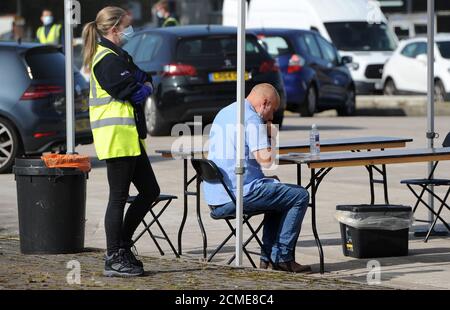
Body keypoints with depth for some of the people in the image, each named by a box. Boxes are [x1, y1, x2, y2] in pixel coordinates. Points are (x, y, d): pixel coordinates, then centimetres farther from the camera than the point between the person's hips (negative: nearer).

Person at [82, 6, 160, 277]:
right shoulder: (108, 60, -14)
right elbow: (134, 93, -17)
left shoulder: (117, 56, 20)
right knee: (119, 197, -6)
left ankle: (122, 245, 20)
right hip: (117, 136, -11)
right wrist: (145, 88, 3)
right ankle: (115, 260, -2)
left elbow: (146, 80, 18)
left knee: (150, 191, 13)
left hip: (130, 136, 11)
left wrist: (144, 84, -4)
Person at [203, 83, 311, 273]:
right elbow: (266, 160, -19)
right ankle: (283, 256, 1)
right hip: (239, 193, -10)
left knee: (277, 192, 29)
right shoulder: (252, 120, -12)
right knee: (300, 196, 0)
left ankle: (269, 257, 21)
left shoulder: (223, 113, 19)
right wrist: (269, 136, 0)